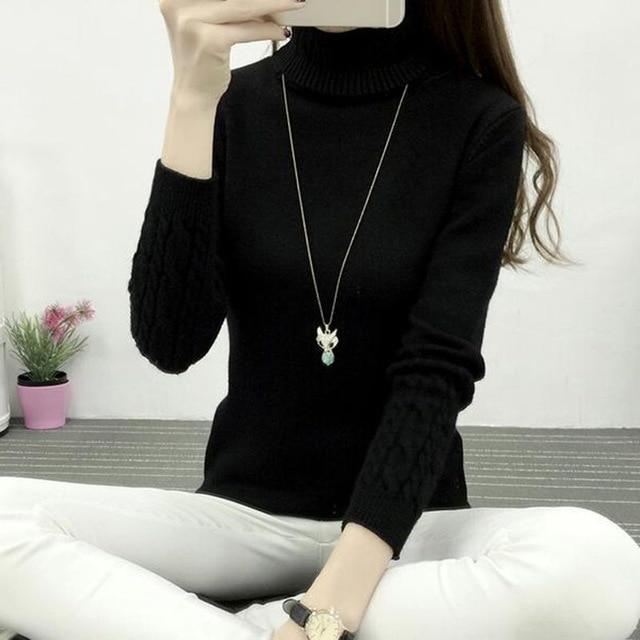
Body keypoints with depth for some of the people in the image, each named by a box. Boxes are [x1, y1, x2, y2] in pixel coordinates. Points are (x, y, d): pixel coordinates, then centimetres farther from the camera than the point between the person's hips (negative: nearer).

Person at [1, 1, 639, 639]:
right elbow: (168, 342, -13)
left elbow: (435, 373, -16)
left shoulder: (482, 121, -7)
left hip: (403, 522, 0)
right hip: (242, 509, 1)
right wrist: (192, 100, -22)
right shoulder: (234, 105, 0)